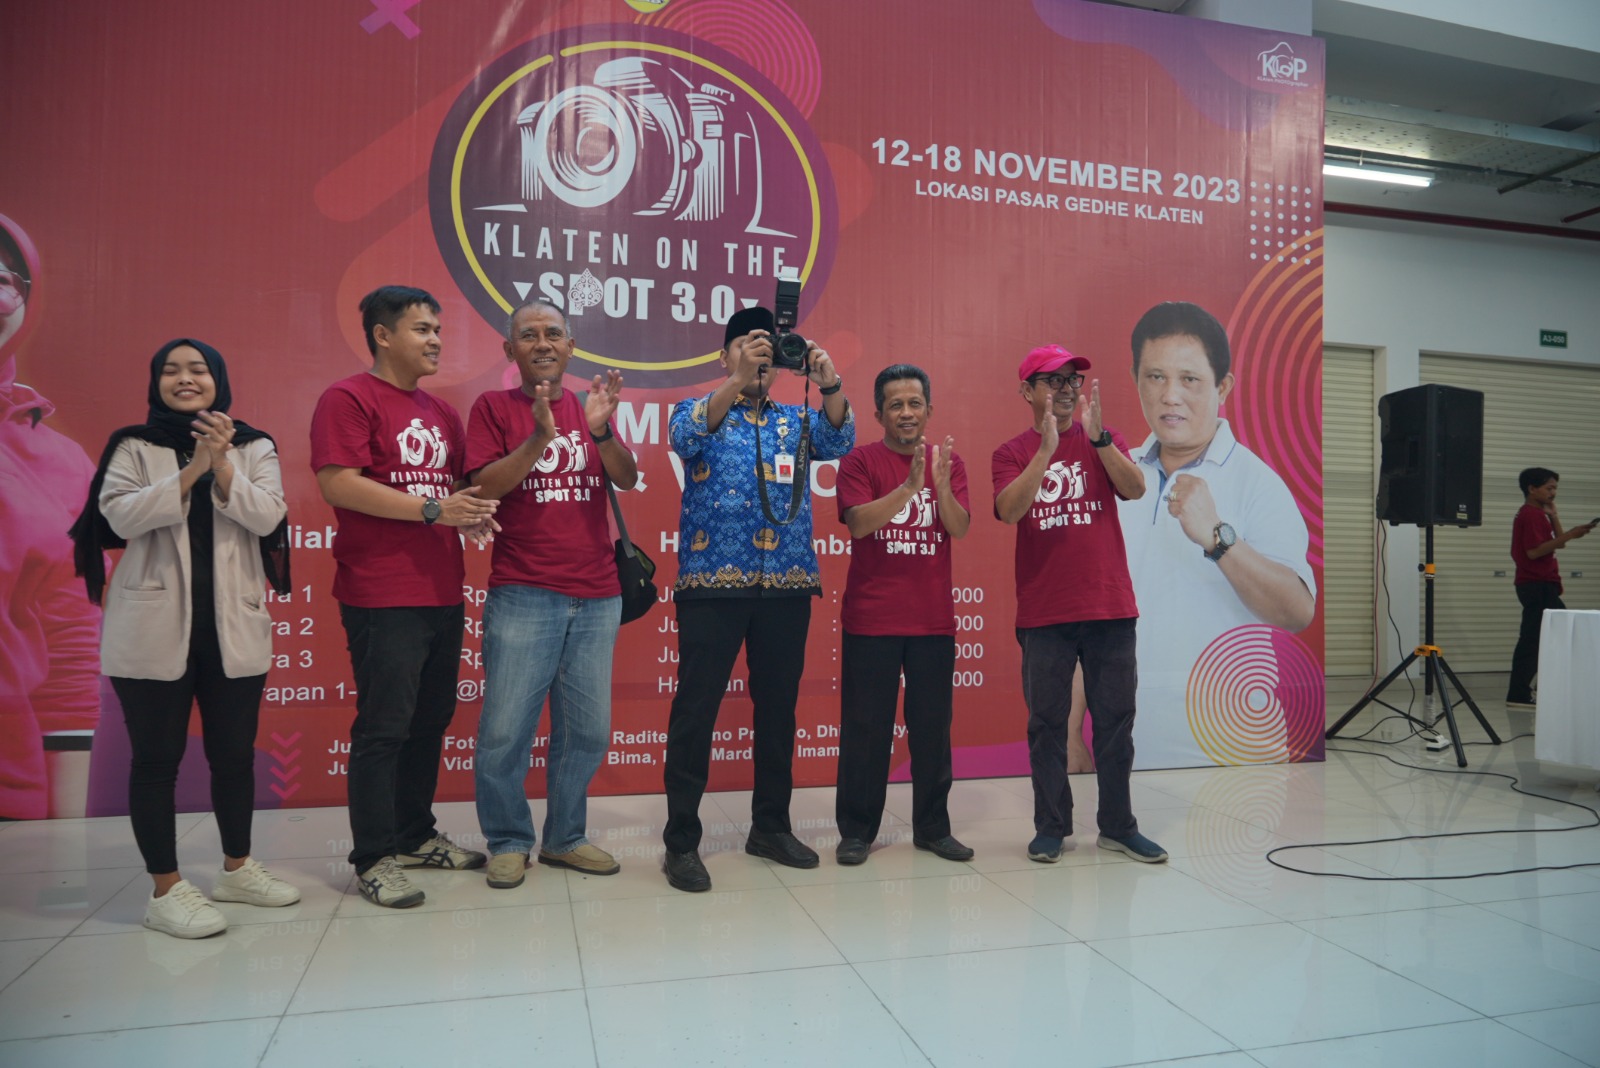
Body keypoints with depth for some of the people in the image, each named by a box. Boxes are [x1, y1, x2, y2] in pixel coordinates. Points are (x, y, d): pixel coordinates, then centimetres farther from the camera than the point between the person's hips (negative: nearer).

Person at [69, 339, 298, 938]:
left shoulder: (254, 448, 8)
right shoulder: (133, 448, 4)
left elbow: (266, 516, -6)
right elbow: (121, 515, -11)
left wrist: (222, 468, -20)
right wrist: (193, 470, -19)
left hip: (233, 628, 2)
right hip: (153, 629, -2)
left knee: (235, 752, 10)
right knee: (157, 757, 3)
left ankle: (236, 869, 27)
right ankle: (166, 890, 14)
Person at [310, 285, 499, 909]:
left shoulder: (441, 412, 18)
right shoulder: (349, 399, -5)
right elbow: (337, 483, -17)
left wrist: (473, 512, 3)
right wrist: (432, 509, -19)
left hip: (443, 595, 8)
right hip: (382, 596, -8)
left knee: (431, 721, 14)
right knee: (384, 728, -3)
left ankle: (416, 835, 29)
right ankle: (374, 859, 9)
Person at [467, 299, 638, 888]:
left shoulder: (589, 405, 13)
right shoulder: (494, 407, 4)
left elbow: (628, 479, 1)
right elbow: (483, 486, -7)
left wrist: (600, 429, -17)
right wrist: (539, 435, -19)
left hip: (596, 596, 4)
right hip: (523, 596, -3)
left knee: (587, 731, 8)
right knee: (504, 732, -3)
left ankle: (565, 838, 24)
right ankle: (508, 841, 17)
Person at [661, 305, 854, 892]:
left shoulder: (797, 419, 15)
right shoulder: (698, 409, 7)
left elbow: (839, 442, -4)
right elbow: (686, 437, -16)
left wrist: (829, 384, -23)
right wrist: (738, 379, -30)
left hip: (787, 584, 4)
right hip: (713, 581, -3)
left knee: (778, 707, 11)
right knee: (695, 708, -3)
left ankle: (771, 826, 25)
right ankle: (681, 841, 7)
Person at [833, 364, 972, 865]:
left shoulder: (948, 462, 8)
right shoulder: (860, 461, -1)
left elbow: (960, 528, -4)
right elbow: (858, 522, -15)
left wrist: (940, 484, -22)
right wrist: (909, 485, -26)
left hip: (934, 620, 3)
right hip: (871, 619, -3)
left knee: (932, 727, 9)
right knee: (866, 728, 3)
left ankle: (933, 828, 22)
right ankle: (856, 831, 15)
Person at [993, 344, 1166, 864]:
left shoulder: (1103, 440, 8)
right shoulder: (1012, 452, 3)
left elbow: (1136, 489, -8)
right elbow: (1009, 510, -15)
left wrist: (1097, 436, -20)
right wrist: (1046, 448, -22)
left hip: (1110, 606, 2)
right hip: (1043, 612, -1)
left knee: (1115, 718, 8)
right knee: (1047, 722, 5)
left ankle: (1118, 826, 20)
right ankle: (1051, 827, 18)